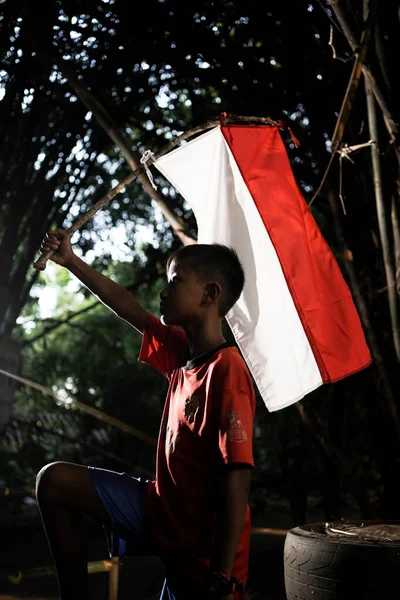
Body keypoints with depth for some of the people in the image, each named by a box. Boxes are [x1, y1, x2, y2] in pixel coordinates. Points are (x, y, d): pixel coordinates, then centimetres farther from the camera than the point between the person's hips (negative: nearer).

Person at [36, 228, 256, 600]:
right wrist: (70, 261, 18)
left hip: (203, 549, -8)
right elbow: (129, 310, 14)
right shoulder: (181, 353, 0)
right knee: (54, 481, 4)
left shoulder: (227, 370, -24)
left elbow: (237, 476, -27)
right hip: (162, 512, 8)